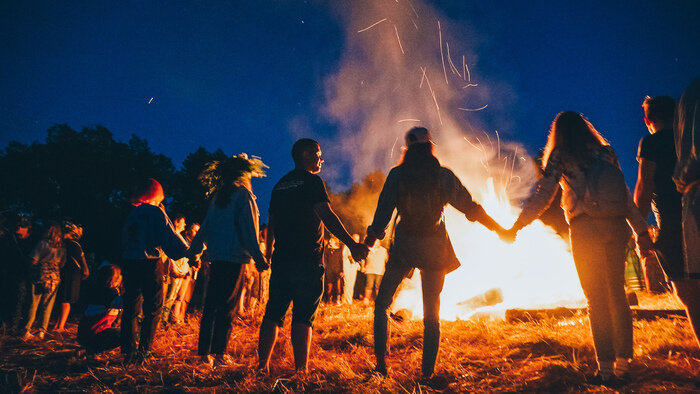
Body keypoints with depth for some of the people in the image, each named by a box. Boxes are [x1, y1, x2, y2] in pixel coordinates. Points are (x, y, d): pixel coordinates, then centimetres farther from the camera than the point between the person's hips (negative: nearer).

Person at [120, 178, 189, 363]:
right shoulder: (156, 212, -7)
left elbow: (125, 239, 19)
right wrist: (189, 251, -11)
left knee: (131, 308, 11)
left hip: (129, 263, 6)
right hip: (149, 264, -6)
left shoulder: (133, 213, 13)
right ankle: (143, 351, 3)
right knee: (153, 309, 4)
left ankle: (129, 351, 13)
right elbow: (170, 237, -13)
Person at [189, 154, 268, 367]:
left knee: (211, 304, 11)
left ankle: (204, 352, 16)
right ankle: (219, 352, 2)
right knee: (226, 305, -1)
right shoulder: (243, 194, -6)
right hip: (234, 256, -7)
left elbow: (205, 227, 18)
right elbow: (248, 229, -12)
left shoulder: (218, 196, 14)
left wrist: (194, 252, 24)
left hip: (217, 255, 7)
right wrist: (259, 257, -12)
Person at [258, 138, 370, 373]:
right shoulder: (311, 180, -4)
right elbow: (326, 215, -17)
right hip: (307, 260, -6)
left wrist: (269, 251, 30)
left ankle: (263, 366, 11)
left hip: (281, 258, 6)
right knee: (303, 317, -3)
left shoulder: (280, 185, 17)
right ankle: (301, 370, -1)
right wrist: (351, 244, -22)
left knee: (273, 313, 9)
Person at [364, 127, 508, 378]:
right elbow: (470, 207, 3)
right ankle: (427, 372, 11)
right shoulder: (444, 176, -1)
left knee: (382, 303, 14)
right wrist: (499, 229, 15)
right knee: (432, 312, 11)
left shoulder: (397, 174, -3)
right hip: (434, 248, 1)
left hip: (404, 247, -1)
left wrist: (369, 241, 4)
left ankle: (381, 362, 8)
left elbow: (383, 212, -5)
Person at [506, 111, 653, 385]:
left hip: (586, 229, -4)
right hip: (615, 227, 4)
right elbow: (625, 195, 14)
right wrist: (641, 231, 16)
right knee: (617, 295, 11)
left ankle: (606, 369, 4)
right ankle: (623, 364, 17)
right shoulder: (605, 152, 16)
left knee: (597, 300, 1)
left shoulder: (560, 156, 3)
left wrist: (516, 226, -2)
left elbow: (543, 196, -5)